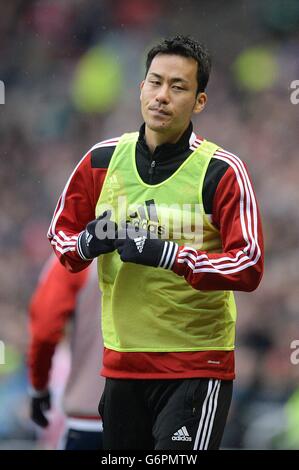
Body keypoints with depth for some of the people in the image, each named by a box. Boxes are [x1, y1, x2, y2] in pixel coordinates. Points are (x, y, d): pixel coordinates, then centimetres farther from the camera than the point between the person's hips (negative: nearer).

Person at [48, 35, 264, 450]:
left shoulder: (222, 171, -9)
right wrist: (87, 244, -10)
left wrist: (168, 255, -25)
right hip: (122, 361, 4)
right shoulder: (103, 159, 4)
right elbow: (61, 232, 14)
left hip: (197, 367, -4)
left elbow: (250, 268, -15)